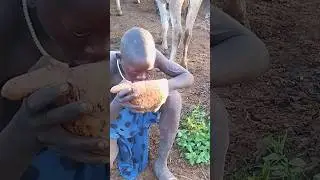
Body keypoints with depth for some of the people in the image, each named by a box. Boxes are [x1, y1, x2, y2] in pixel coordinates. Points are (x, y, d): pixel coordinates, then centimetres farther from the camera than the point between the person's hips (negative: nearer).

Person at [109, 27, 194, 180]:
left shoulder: (152, 56, -25)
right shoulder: (110, 65, -33)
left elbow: (188, 78, -19)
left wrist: (164, 86, -40)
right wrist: (117, 103, -51)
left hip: (143, 108, 4)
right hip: (116, 115, -3)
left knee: (173, 97, -26)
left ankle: (161, 163, -9)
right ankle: (116, 144, 9)